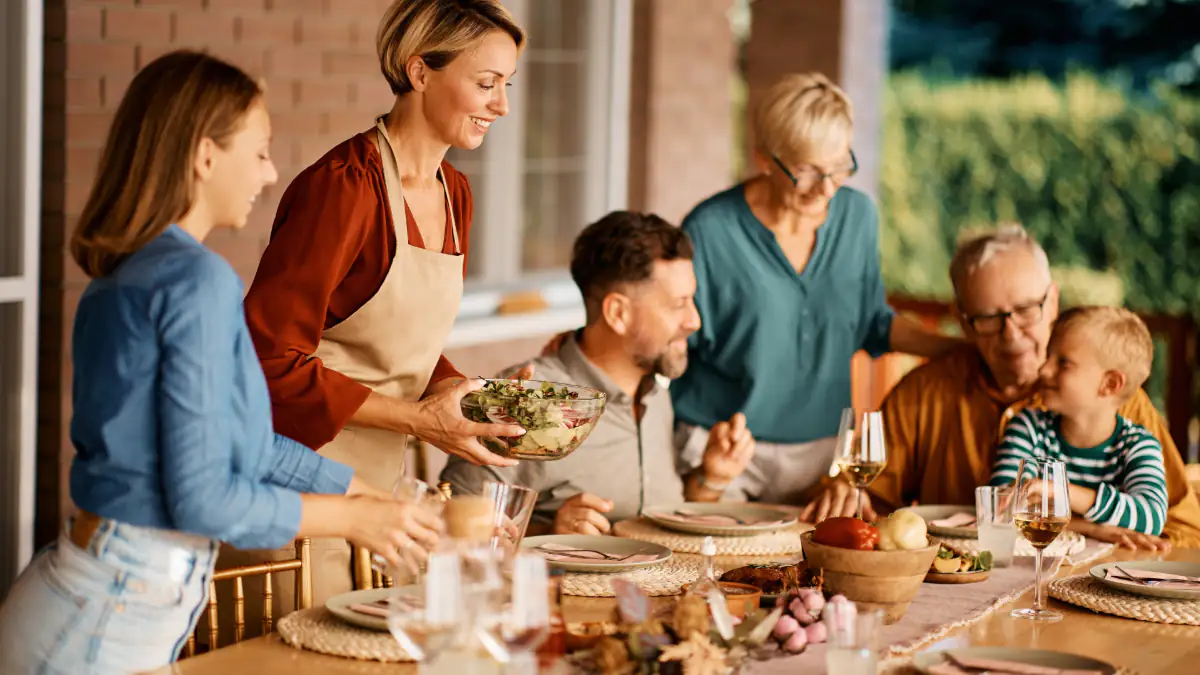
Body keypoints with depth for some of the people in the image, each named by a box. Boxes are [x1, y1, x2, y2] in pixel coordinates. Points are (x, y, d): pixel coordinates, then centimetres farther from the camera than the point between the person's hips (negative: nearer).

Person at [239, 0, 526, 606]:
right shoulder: (344, 185, -18)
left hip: (380, 477, 8)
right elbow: (270, 355, -20)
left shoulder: (454, 193, 9)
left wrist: (458, 392, 0)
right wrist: (415, 418, -20)